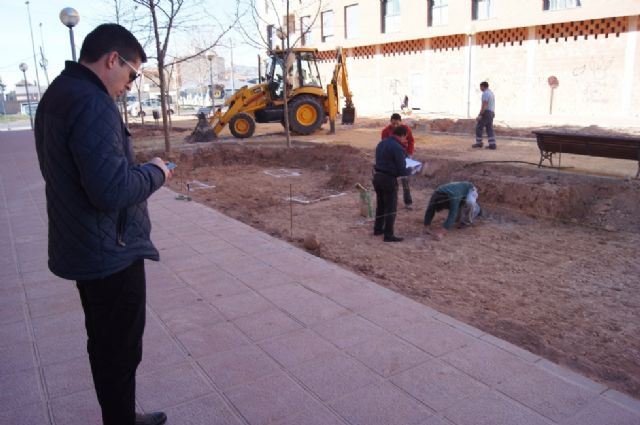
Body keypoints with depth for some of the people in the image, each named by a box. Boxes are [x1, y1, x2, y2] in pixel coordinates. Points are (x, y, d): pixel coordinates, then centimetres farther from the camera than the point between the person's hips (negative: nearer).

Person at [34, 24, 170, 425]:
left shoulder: (57, 95, 10)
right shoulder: (92, 104, -23)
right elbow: (113, 190, -30)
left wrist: (141, 170, 8)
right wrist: (155, 172, -12)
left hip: (84, 247, 10)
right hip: (110, 252, -10)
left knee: (105, 345, 22)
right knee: (121, 351, 6)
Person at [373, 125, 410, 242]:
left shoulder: (382, 143, 8)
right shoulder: (398, 148, -18)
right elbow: (401, 170, -18)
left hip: (377, 176, 8)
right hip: (389, 179, -8)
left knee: (380, 204, 21)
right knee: (391, 207, 2)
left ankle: (378, 228, 33)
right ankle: (389, 235, 6)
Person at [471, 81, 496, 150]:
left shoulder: (485, 93, -14)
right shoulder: (491, 93, 19)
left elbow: (484, 105, -21)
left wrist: (480, 115, -21)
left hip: (485, 112, -9)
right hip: (491, 113, 9)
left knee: (479, 127, 2)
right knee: (489, 129, 6)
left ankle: (479, 143, 8)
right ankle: (492, 145, -1)